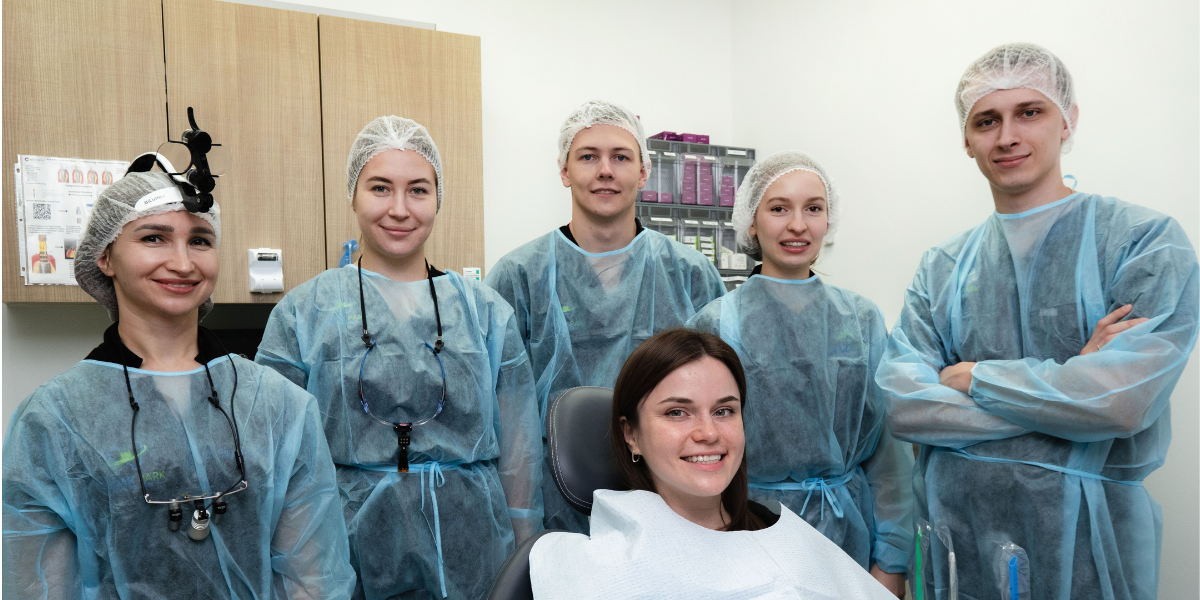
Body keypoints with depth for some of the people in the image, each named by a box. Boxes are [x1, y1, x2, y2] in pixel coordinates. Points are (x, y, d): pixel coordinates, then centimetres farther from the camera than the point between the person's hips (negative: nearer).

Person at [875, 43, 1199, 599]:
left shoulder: (1147, 240, -6)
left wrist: (970, 376, -8)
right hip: (955, 536, 3)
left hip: (1085, 544, -3)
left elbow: (1122, 400, -20)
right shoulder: (942, 267, 4)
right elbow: (899, 403, -9)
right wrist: (1067, 388, -15)